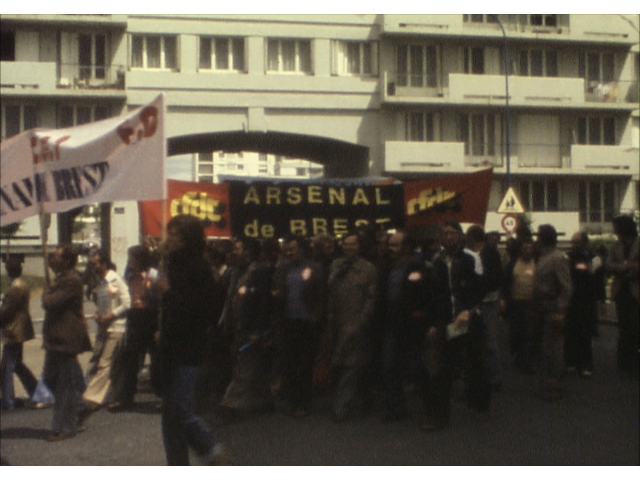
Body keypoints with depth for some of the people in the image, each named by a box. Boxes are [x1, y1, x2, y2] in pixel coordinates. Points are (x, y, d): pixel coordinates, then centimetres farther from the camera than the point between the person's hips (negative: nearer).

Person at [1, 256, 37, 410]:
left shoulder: (15, 288, -20)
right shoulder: (23, 285, 10)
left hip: (13, 332, -10)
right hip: (19, 331, 10)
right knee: (17, 364, 20)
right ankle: (36, 392, 25)